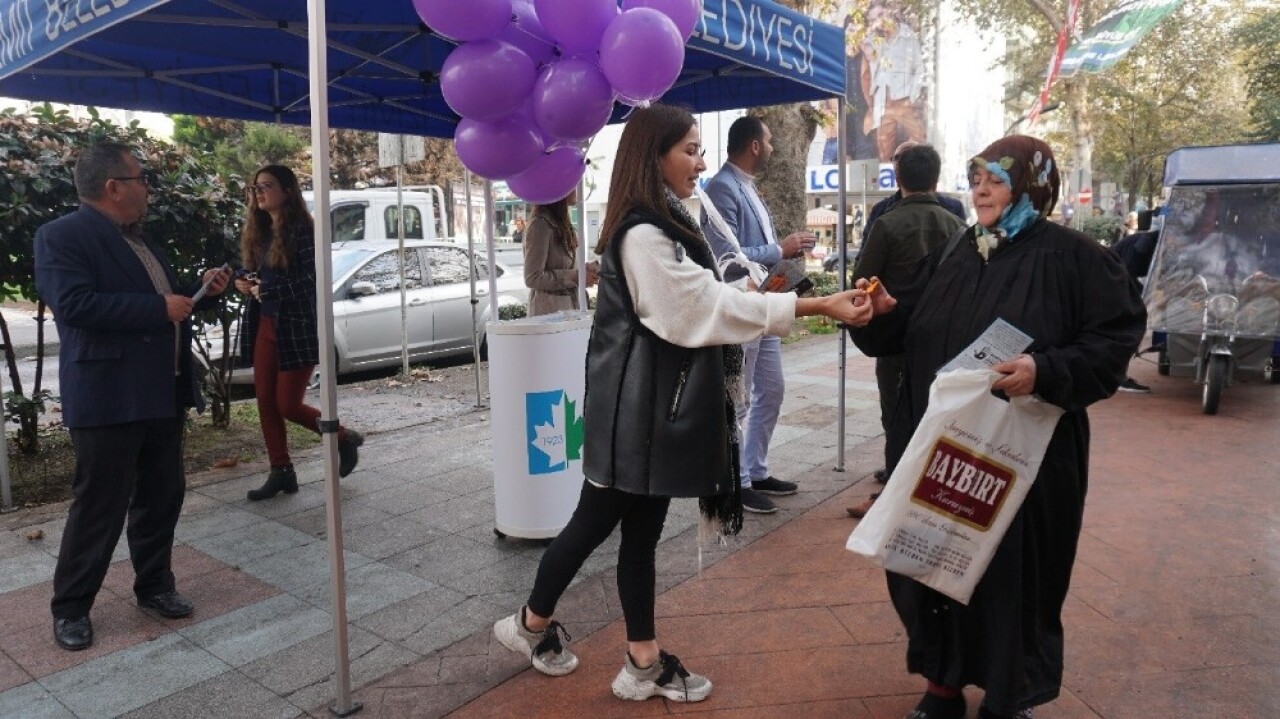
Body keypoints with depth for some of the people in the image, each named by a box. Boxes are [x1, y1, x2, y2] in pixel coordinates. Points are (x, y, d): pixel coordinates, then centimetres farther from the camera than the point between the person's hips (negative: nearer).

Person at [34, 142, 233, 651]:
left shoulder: (137, 240, 17)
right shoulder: (61, 237, -9)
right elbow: (75, 304, -23)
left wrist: (202, 290, 7)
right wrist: (159, 308, -21)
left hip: (162, 393, 8)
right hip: (108, 398, -8)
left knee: (162, 497, 15)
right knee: (99, 508, 1)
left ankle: (154, 585, 30)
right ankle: (70, 608, 18)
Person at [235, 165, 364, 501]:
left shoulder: (300, 229, -12)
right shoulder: (260, 230, 11)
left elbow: (313, 280, -18)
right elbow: (253, 271, 19)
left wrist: (267, 289, -17)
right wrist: (244, 282, -3)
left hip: (297, 328, -8)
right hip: (265, 325, 8)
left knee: (288, 405, -4)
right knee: (266, 402, 7)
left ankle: (345, 439, 19)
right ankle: (281, 472, 18)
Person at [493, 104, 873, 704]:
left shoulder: (668, 224, 12)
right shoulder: (641, 235, -19)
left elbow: (697, 307, 14)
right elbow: (708, 307, -22)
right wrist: (814, 306, -21)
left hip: (659, 403, 9)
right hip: (636, 405, -9)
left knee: (642, 530, 13)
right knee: (597, 520, 8)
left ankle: (643, 661, 24)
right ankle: (531, 623, 31)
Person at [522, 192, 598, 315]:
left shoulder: (562, 224, 12)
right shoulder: (541, 225, -15)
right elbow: (532, 278, -17)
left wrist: (586, 268, 3)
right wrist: (574, 276, -18)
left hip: (569, 306, 8)